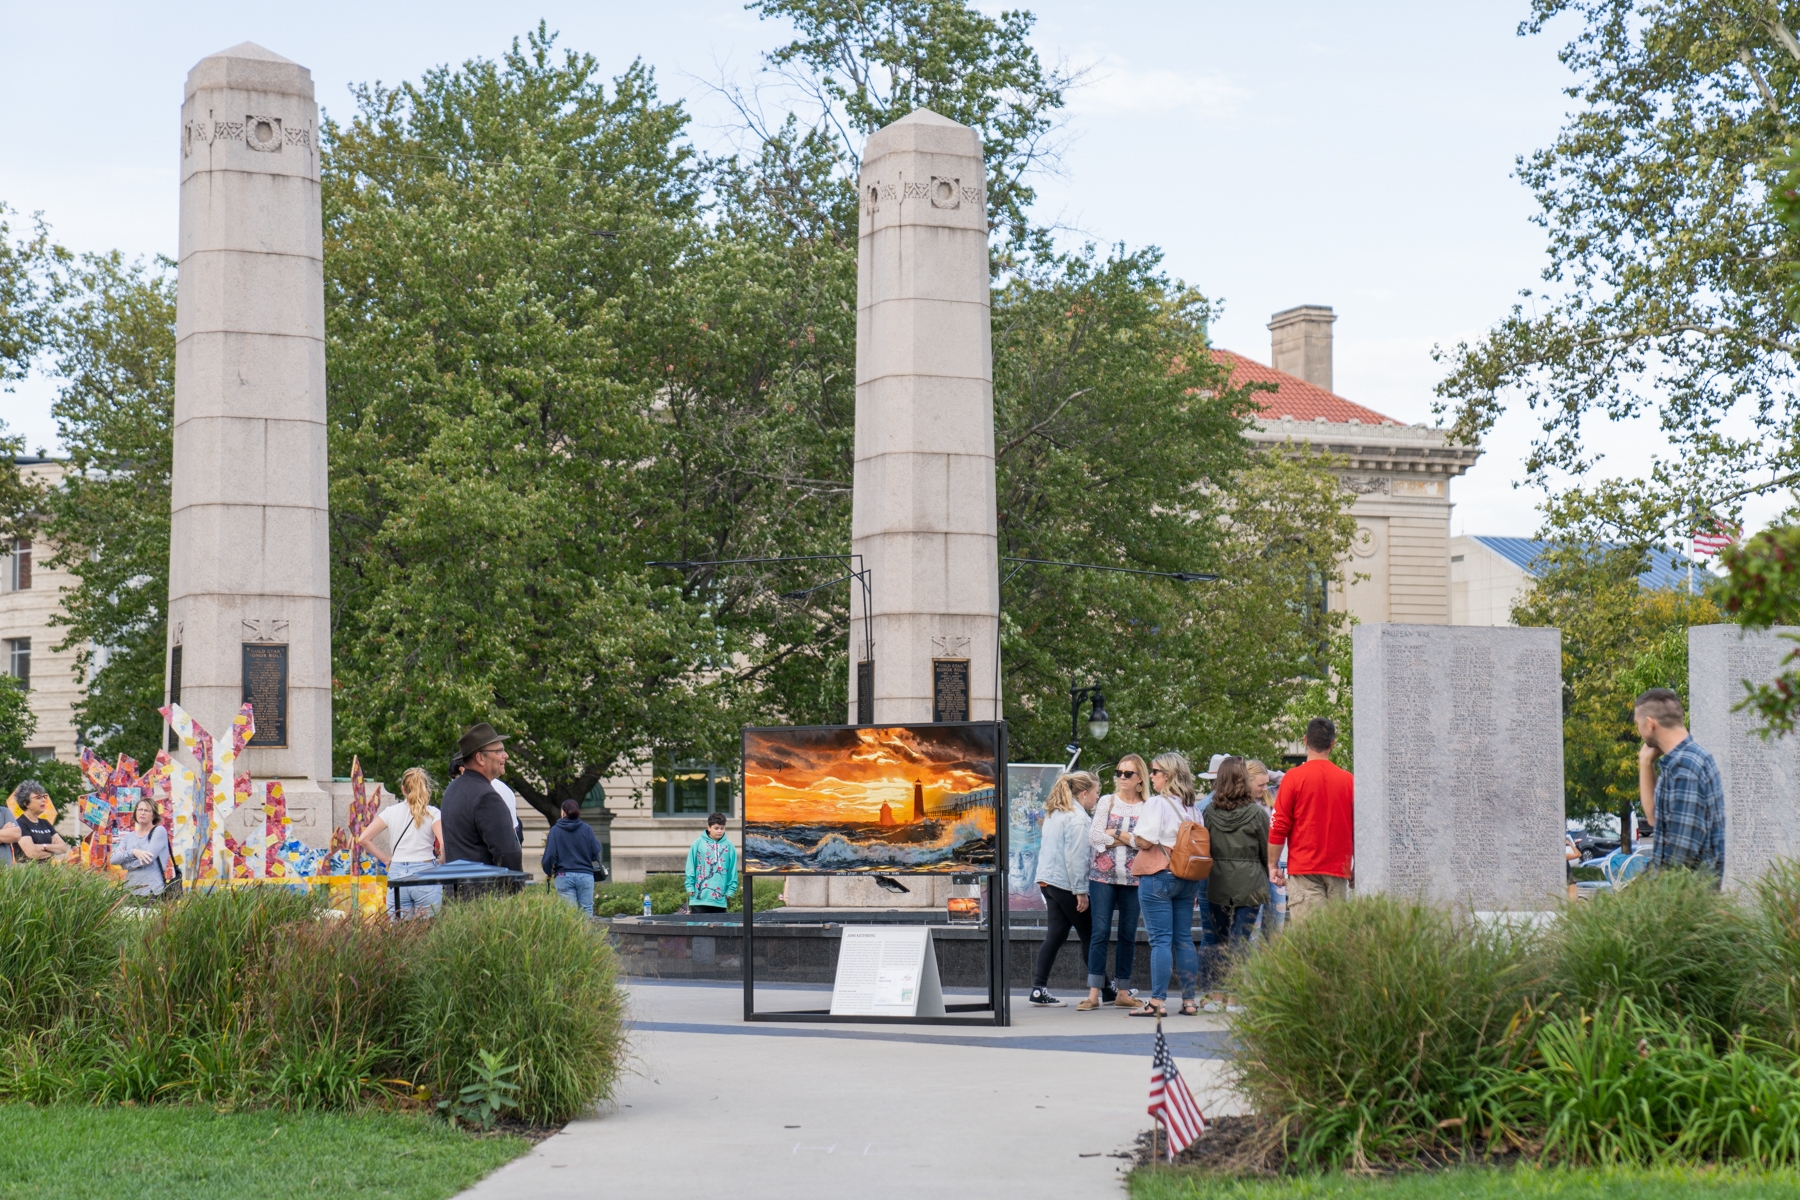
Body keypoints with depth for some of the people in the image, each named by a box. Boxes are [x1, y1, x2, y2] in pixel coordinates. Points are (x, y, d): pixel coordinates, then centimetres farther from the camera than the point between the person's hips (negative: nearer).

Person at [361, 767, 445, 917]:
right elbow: (445, 844, -16)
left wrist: (386, 858, 10)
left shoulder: (391, 812, 5)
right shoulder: (432, 813, -3)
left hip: (397, 872, 3)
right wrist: (441, 863, 2)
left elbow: (364, 839, 4)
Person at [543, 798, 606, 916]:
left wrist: (548, 872, 12)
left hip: (564, 876, -1)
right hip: (585, 875, 1)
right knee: (587, 910, 6)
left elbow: (550, 854, -5)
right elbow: (595, 854, 2)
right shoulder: (587, 829, 1)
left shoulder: (555, 830, 0)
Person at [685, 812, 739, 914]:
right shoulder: (698, 843, -1)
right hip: (699, 897, -2)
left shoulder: (729, 846, 3)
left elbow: (733, 871, 5)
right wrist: (690, 887, -3)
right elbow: (690, 867, 1)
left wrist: (731, 890, 0)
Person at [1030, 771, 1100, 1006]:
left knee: (1055, 935, 6)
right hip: (1066, 883, -8)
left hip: (1047, 880, 8)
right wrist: (1081, 891, -16)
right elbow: (1075, 857, -18)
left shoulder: (1054, 813, 15)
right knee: (1090, 936, 3)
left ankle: (1039, 988, -1)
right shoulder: (1077, 817, -14)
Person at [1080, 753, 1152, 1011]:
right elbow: (1094, 836, -4)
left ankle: (1122, 992, 12)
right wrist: (1130, 840, -5)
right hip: (1103, 875, -1)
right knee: (1100, 932, -6)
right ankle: (1094, 993, -6)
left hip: (1133, 877, 1)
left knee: (1128, 934, 5)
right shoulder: (1106, 802, 7)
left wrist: (1117, 835, -9)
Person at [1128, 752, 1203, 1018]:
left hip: (1158, 876, -7)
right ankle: (1189, 1000, 12)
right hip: (1187, 879, 7)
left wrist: (1131, 837, 4)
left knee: (1160, 940, -7)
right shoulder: (1191, 808, 10)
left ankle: (1157, 1001, -7)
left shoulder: (1156, 803, -11)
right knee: (1184, 939, 10)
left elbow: (1145, 841, -19)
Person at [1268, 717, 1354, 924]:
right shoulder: (1348, 780, 3)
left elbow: (1279, 826, -5)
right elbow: (1357, 829, 8)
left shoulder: (1294, 777, -5)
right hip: (1338, 869, 3)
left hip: (1303, 869, -3)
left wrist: (1272, 865, 4)